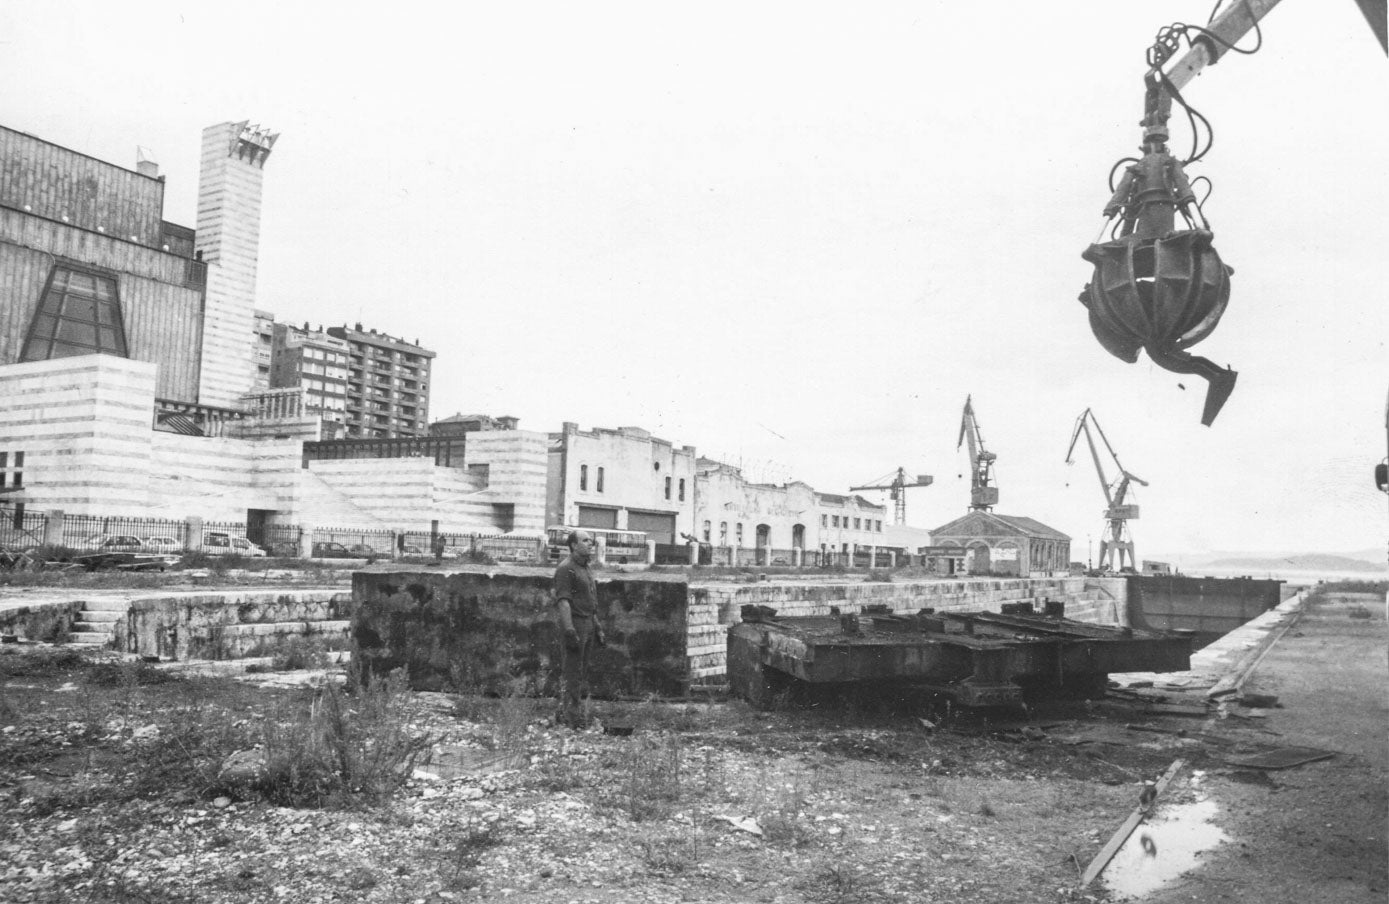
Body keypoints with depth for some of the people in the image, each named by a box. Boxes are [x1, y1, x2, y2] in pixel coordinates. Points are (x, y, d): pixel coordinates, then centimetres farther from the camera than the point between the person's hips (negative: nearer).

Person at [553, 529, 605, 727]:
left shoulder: (586, 569, 19)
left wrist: (597, 628, 21)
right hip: (575, 624, -9)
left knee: (582, 673, 11)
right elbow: (563, 601, -17)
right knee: (571, 674, -6)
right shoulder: (566, 568, -9)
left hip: (588, 626, 9)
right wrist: (569, 630, -25)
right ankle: (570, 717, -2)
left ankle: (576, 715, 18)